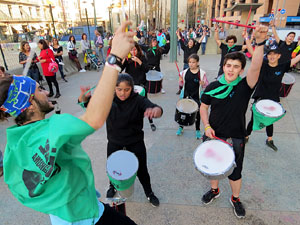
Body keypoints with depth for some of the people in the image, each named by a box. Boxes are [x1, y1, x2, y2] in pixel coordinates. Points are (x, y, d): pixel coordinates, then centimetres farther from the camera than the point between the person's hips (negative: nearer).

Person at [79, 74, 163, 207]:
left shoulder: (138, 100, -20)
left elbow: (158, 110, -34)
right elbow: (85, 104, -12)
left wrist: (154, 111, -61)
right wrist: (84, 95, -37)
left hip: (135, 143, -2)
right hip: (114, 143, 2)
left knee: (141, 170, 12)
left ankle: (149, 193, 41)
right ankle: (113, 186, 56)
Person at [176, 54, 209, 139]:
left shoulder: (202, 73, -10)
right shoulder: (185, 72, -3)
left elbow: (206, 86, -5)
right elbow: (182, 83, 8)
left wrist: (203, 83, -26)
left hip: (196, 97, -2)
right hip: (186, 96, 2)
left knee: (197, 113, 11)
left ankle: (197, 130, 30)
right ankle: (181, 127, 37)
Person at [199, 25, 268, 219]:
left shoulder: (245, 86, -14)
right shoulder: (213, 86, -7)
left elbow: (255, 68, -33)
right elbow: (204, 107, 3)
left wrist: (260, 42, -46)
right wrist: (207, 126, -10)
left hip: (235, 138, -2)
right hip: (213, 135, 2)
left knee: (235, 172, 16)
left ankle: (236, 199, 44)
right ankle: (214, 190, 50)